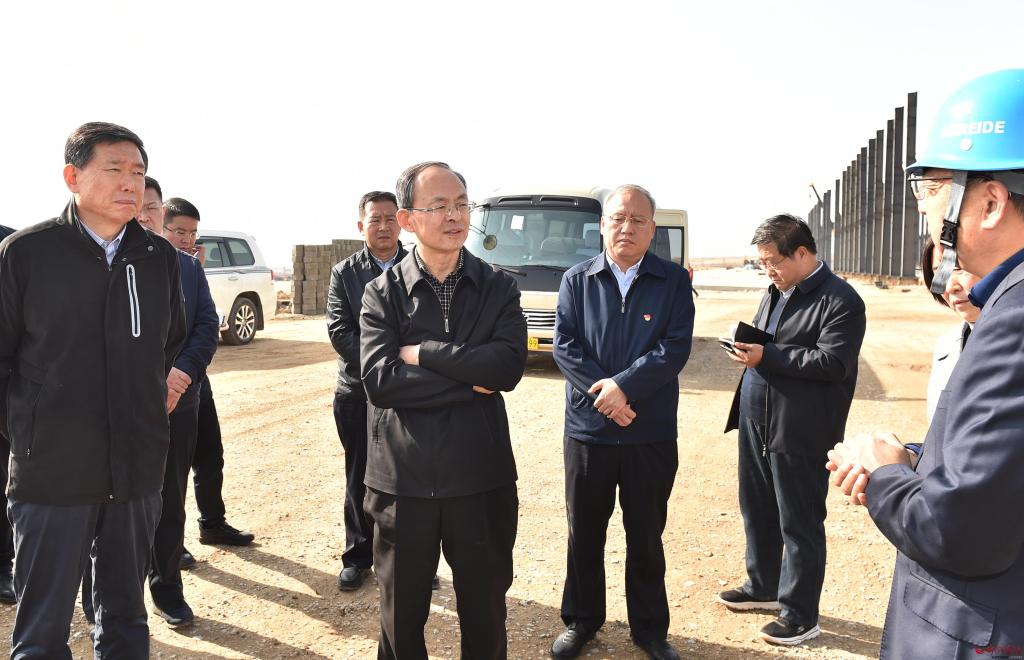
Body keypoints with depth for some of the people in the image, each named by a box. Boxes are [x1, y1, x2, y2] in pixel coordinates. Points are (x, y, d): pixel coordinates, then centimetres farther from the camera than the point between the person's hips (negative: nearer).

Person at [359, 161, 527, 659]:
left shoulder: (498, 288, 1)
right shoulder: (384, 292, -2)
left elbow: (509, 366, -15)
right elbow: (379, 380, -15)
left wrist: (423, 353, -14)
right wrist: (471, 381, -15)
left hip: (481, 476, 1)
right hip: (403, 477, 0)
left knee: (485, 609, 16)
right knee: (402, 615, 17)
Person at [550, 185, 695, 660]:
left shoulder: (674, 282, 0)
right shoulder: (576, 280, 3)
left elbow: (675, 348, -10)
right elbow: (564, 345, -6)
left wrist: (623, 385, -20)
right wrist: (603, 396, -17)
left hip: (652, 434, -1)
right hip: (587, 429, 1)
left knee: (647, 536, 12)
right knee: (584, 532, 13)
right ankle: (581, 621, 32)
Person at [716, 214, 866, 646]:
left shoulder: (841, 301, -12)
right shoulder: (775, 292, 14)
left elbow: (833, 363, -21)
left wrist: (767, 356, -23)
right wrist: (747, 347, 2)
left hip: (799, 433, -8)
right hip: (755, 423, 8)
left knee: (799, 525, 3)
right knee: (757, 512, 19)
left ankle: (800, 615, 16)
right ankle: (762, 587, 37)